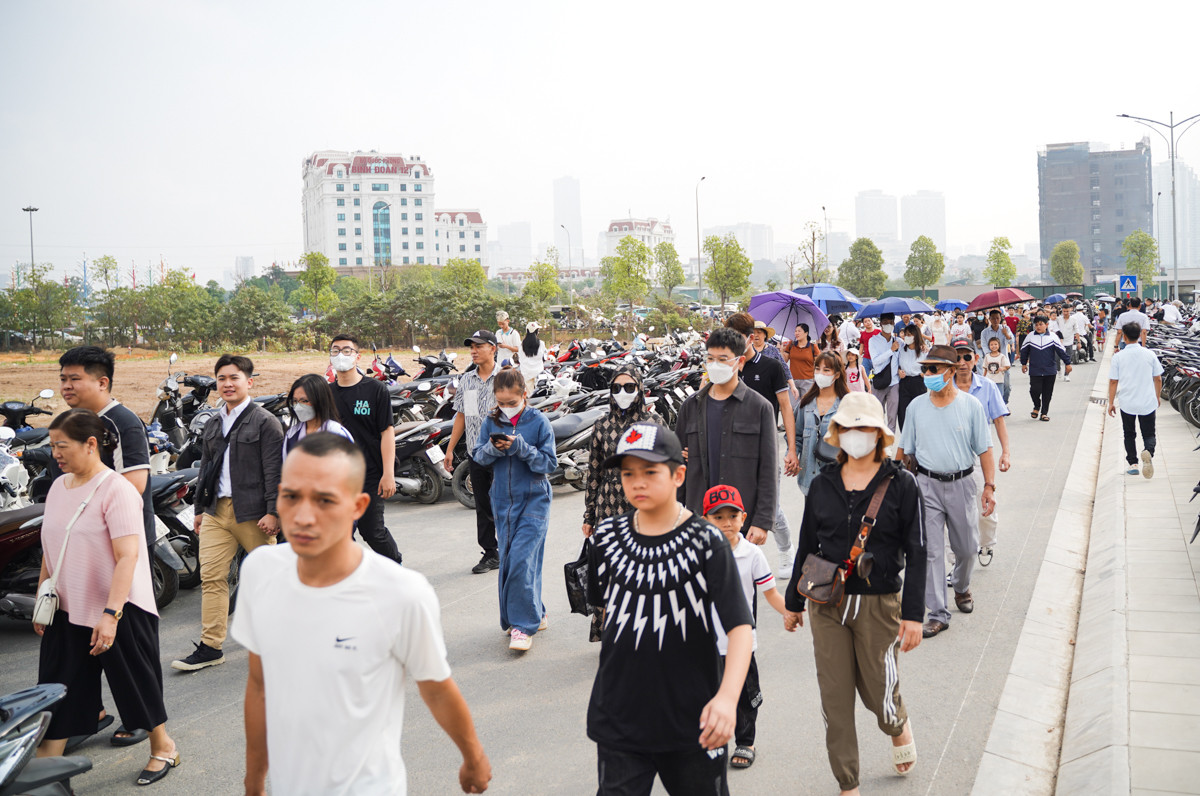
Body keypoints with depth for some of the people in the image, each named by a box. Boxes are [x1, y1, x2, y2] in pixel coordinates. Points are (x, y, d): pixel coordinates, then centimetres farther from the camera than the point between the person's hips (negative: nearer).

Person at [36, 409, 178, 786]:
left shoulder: (116, 490, -16)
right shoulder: (58, 487, 7)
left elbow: (127, 557, -22)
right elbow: (51, 549, 16)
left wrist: (110, 614, -27)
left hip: (119, 612, -6)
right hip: (67, 612, 7)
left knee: (136, 684, 8)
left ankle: (163, 748, 29)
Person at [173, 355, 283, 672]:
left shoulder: (264, 421, -5)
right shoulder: (212, 426, 17)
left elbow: (274, 471, -11)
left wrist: (273, 512, -16)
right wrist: (200, 509, 20)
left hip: (252, 512, -6)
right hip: (216, 511, 6)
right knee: (211, 576, 0)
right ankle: (210, 647, 4)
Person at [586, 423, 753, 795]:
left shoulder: (706, 542, -12)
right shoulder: (608, 537, 0)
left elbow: (740, 627, -19)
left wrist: (727, 696, -33)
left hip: (692, 720, -2)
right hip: (619, 720, 2)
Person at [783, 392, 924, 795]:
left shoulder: (901, 484, -5)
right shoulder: (822, 485, 4)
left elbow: (916, 553, -4)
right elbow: (806, 547, 11)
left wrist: (913, 614, -9)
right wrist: (793, 602, 15)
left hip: (878, 603, -2)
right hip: (827, 603, 3)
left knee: (877, 690, 8)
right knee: (834, 697, 5)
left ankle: (899, 725, 45)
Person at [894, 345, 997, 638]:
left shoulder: (971, 405, -3)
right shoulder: (916, 407, 2)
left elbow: (984, 450, -1)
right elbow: (904, 449, 9)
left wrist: (989, 486, -7)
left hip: (961, 484, 0)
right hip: (926, 484, 0)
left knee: (966, 547, 12)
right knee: (931, 550, -4)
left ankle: (961, 587, 43)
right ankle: (938, 614, 2)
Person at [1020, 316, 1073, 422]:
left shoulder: (1053, 337, 0)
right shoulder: (1030, 337, 2)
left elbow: (1061, 350, 4)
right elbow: (1024, 350, 14)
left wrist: (1067, 363, 4)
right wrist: (1024, 363, 18)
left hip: (1050, 370, 0)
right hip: (1034, 371, 0)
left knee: (1047, 392, 4)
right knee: (1035, 390, -10)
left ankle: (1044, 412, 16)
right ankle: (1037, 407, 18)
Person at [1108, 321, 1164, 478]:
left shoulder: (1118, 357, -7)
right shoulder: (1149, 354, -2)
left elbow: (1113, 381, -5)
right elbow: (1158, 379, 5)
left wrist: (1111, 402, 4)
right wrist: (1158, 397, 20)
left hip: (1127, 403, -1)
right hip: (1148, 403, 1)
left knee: (1129, 434, 16)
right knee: (1149, 434, 9)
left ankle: (1133, 464, 13)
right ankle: (1148, 451, -21)